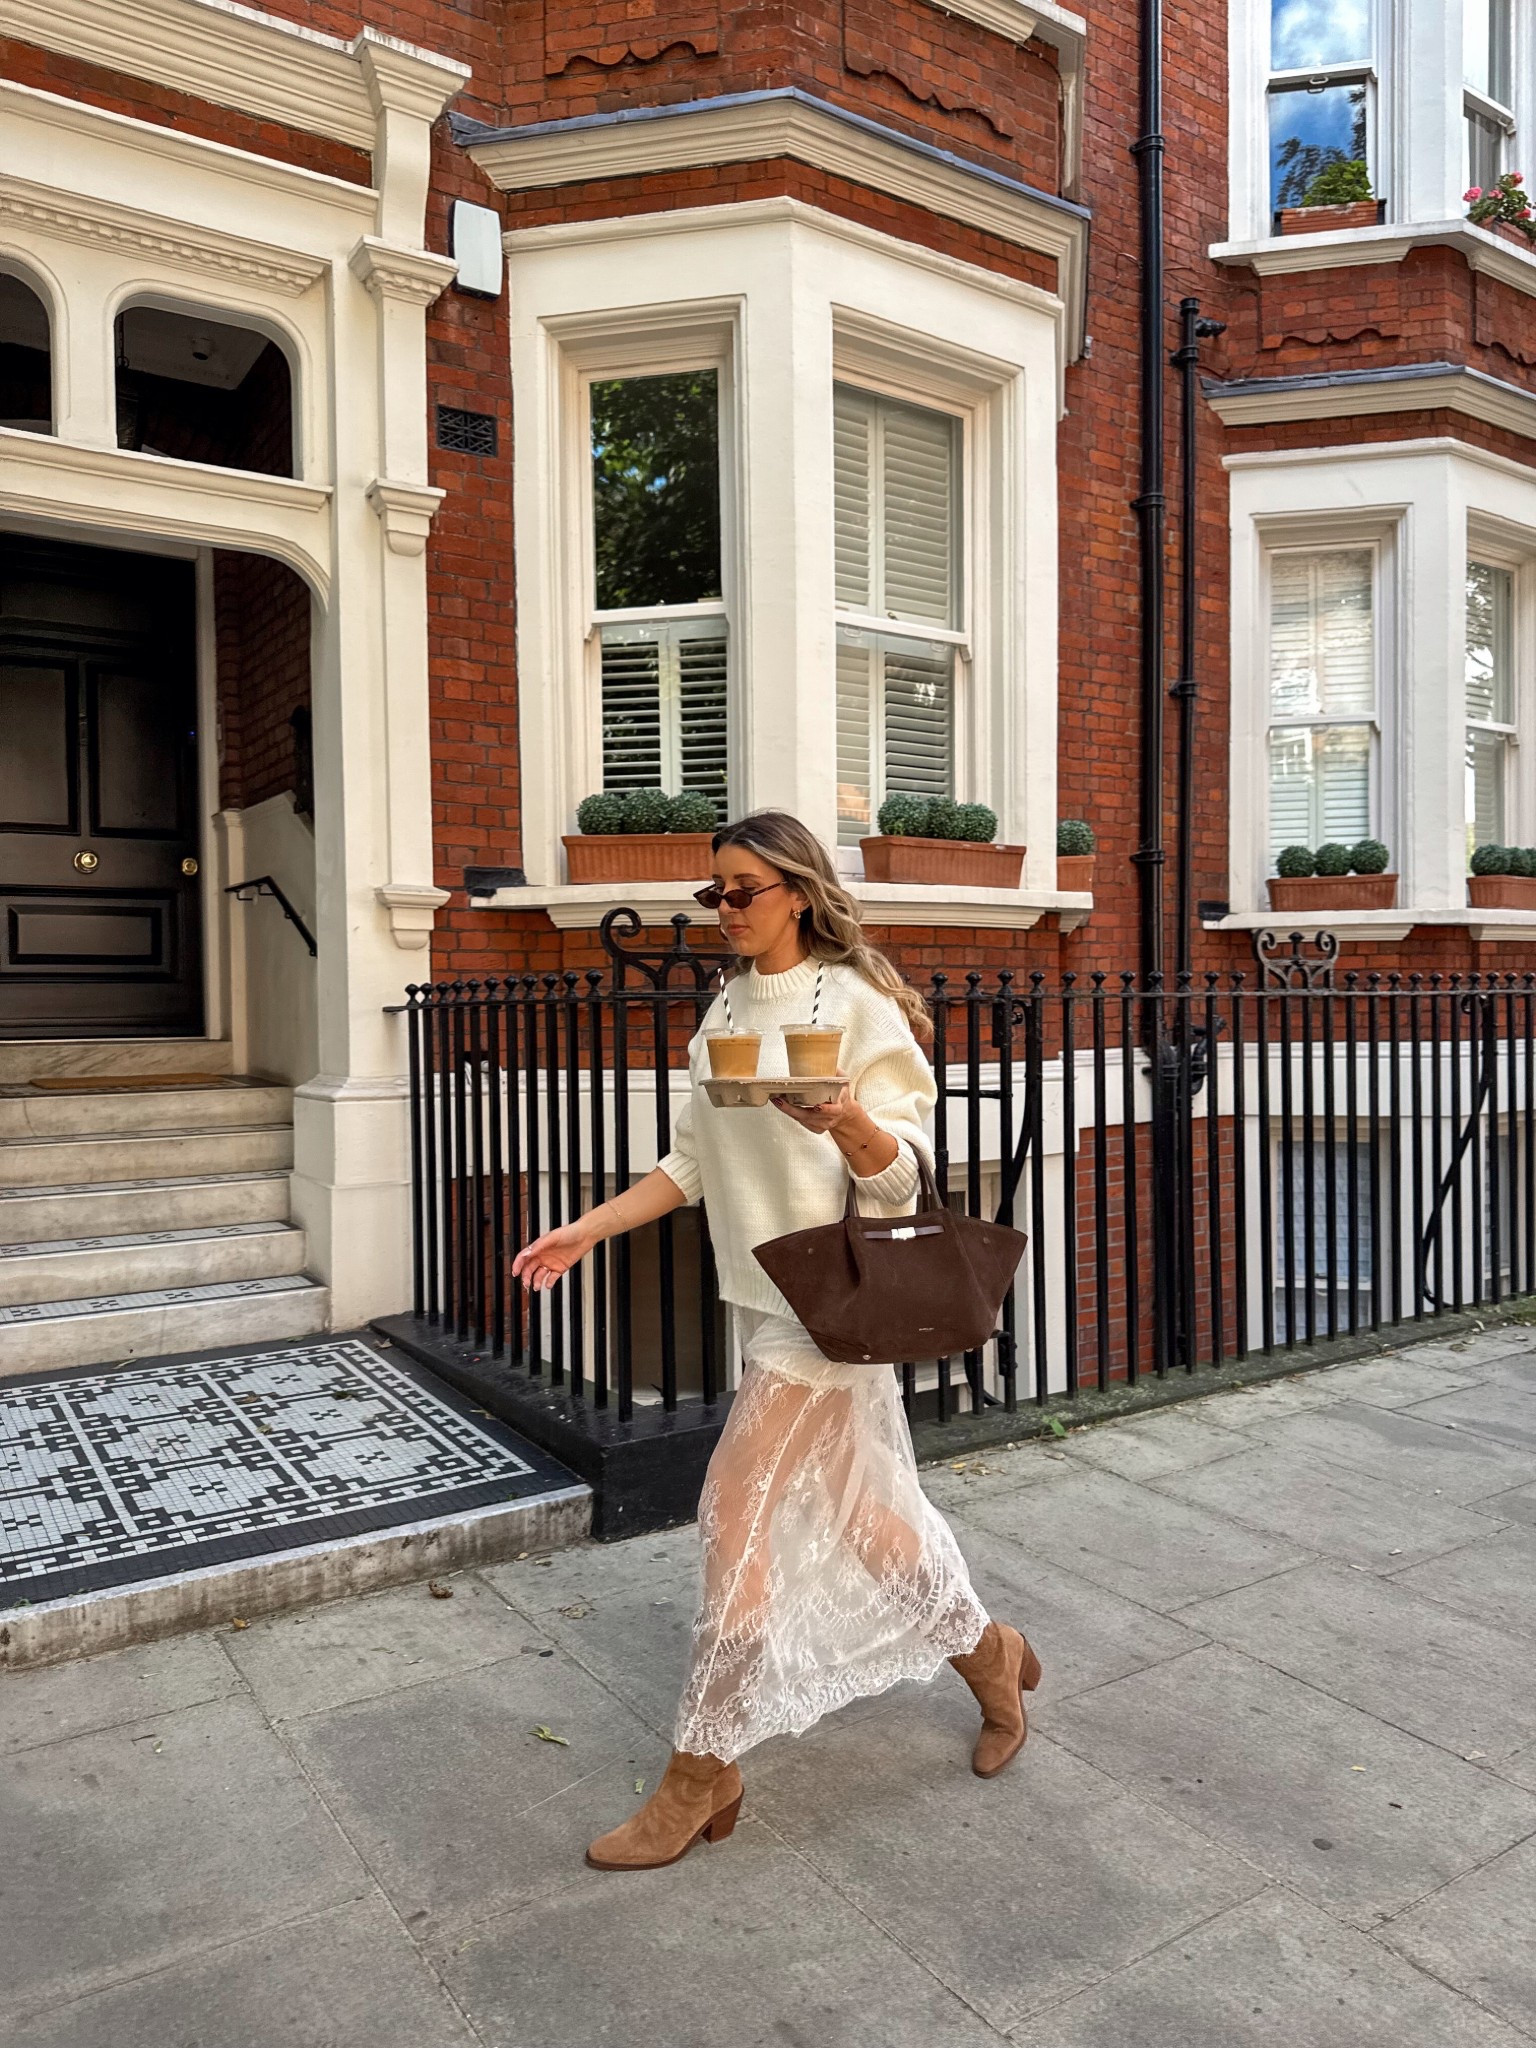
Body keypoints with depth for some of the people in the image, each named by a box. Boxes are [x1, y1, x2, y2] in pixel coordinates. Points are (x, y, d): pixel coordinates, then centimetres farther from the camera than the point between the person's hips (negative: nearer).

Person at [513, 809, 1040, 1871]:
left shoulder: (858, 1006, -11)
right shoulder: (725, 1012, 10)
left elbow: (902, 1170, -13)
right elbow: (693, 1163, 13)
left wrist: (847, 1121, -34)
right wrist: (587, 1230, 5)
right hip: (763, 1293, 8)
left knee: (739, 1507, -6)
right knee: (852, 1504, 16)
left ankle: (702, 1774, 10)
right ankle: (989, 1653, 40)